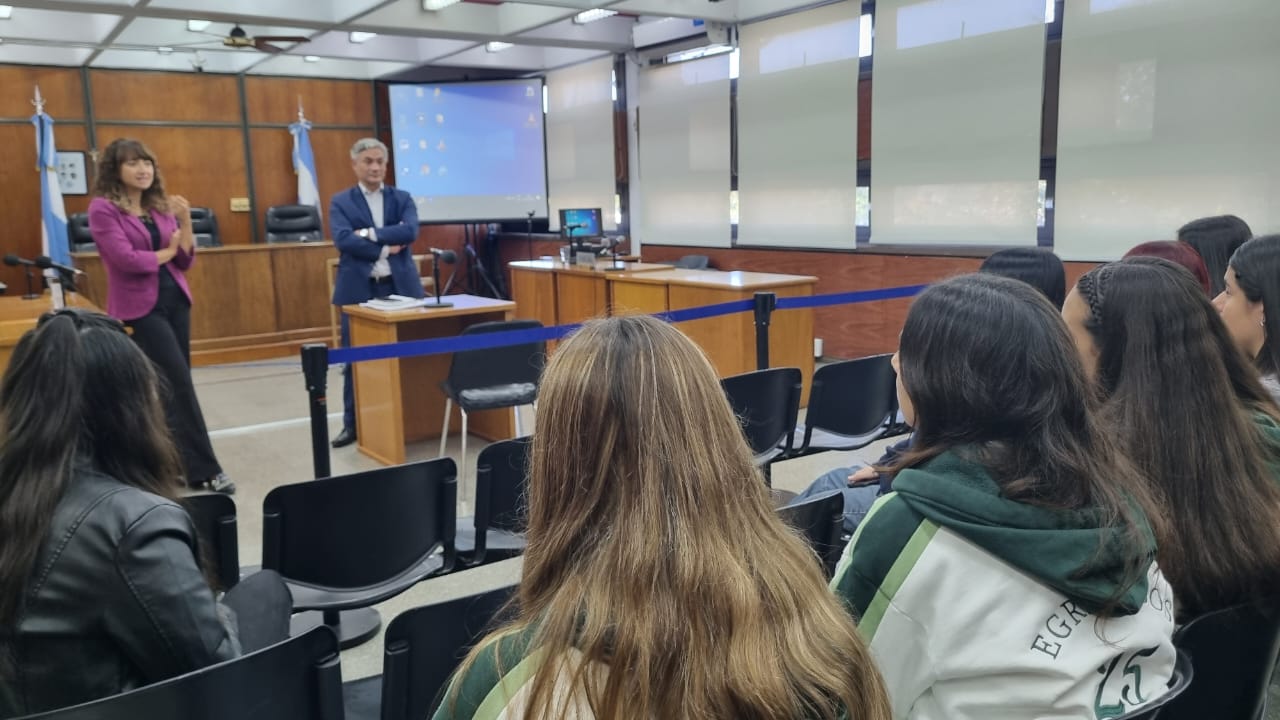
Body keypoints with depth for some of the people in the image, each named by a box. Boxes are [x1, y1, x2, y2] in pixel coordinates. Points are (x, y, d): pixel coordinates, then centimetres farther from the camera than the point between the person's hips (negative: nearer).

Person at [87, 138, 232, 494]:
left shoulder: (160, 205, 10)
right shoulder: (103, 208, -7)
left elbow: (185, 261, 7)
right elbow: (126, 259, -16)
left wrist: (185, 221, -7)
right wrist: (167, 252, -1)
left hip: (175, 300, 6)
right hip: (139, 307, -6)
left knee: (170, 385, 10)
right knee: (179, 383, -9)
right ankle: (203, 469, -4)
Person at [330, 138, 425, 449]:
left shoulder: (402, 198, 9)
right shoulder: (341, 202, 5)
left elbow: (410, 231, -9)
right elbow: (343, 240, -11)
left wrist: (370, 233, -14)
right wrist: (385, 249, -14)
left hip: (399, 286, 1)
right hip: (358, 289, -1)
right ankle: (352, 424, 14)